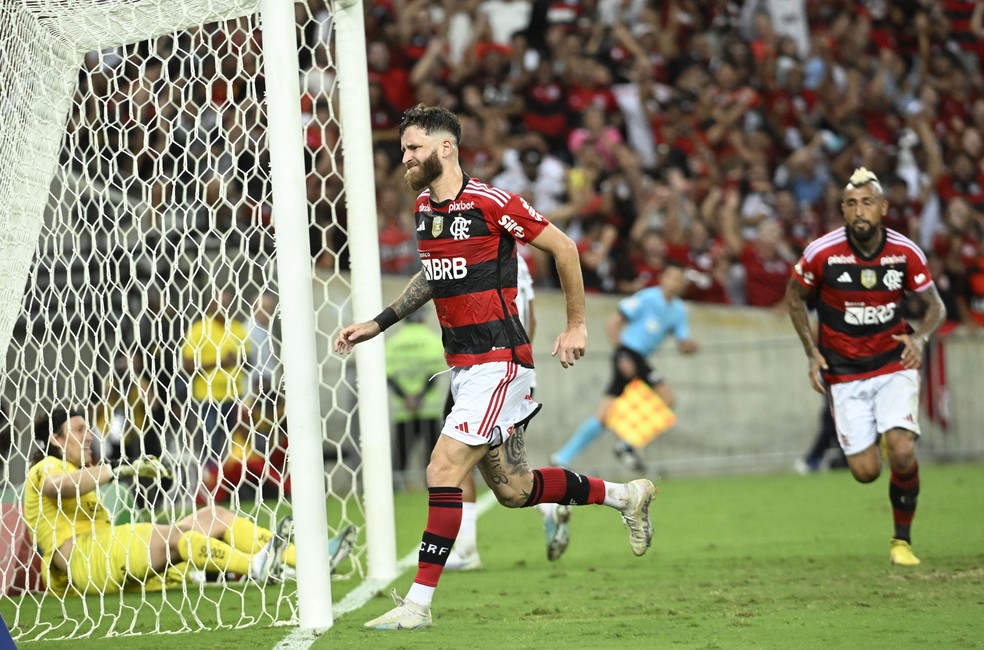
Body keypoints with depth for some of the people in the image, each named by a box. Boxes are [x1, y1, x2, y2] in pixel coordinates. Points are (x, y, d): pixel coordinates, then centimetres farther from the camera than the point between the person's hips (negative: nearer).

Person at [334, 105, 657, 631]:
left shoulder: (491, 204, -16)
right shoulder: (423, 209, 8)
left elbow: (563, 248, -7)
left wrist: (576, 326, -3)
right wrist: (377, 324, 20)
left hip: (498, 361, -9)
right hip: (462, 366, 9)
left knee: (443, 473, -14)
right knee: (513, 490, 12)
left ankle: (419, 602, -9)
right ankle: (626, 496, 32)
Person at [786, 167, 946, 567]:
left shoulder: (905, 253, -9)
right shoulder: (822, 253, -13)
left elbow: (935, 305, 5)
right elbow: (794, 295, 6)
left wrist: (919, 338, -16)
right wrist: (813, 353, -2)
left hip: (894, 364, 0)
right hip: (844, 374, 0)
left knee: (902, 453, -21)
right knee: (866, 471, -5)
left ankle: (902, 540, 1)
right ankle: (873, 437, 35)